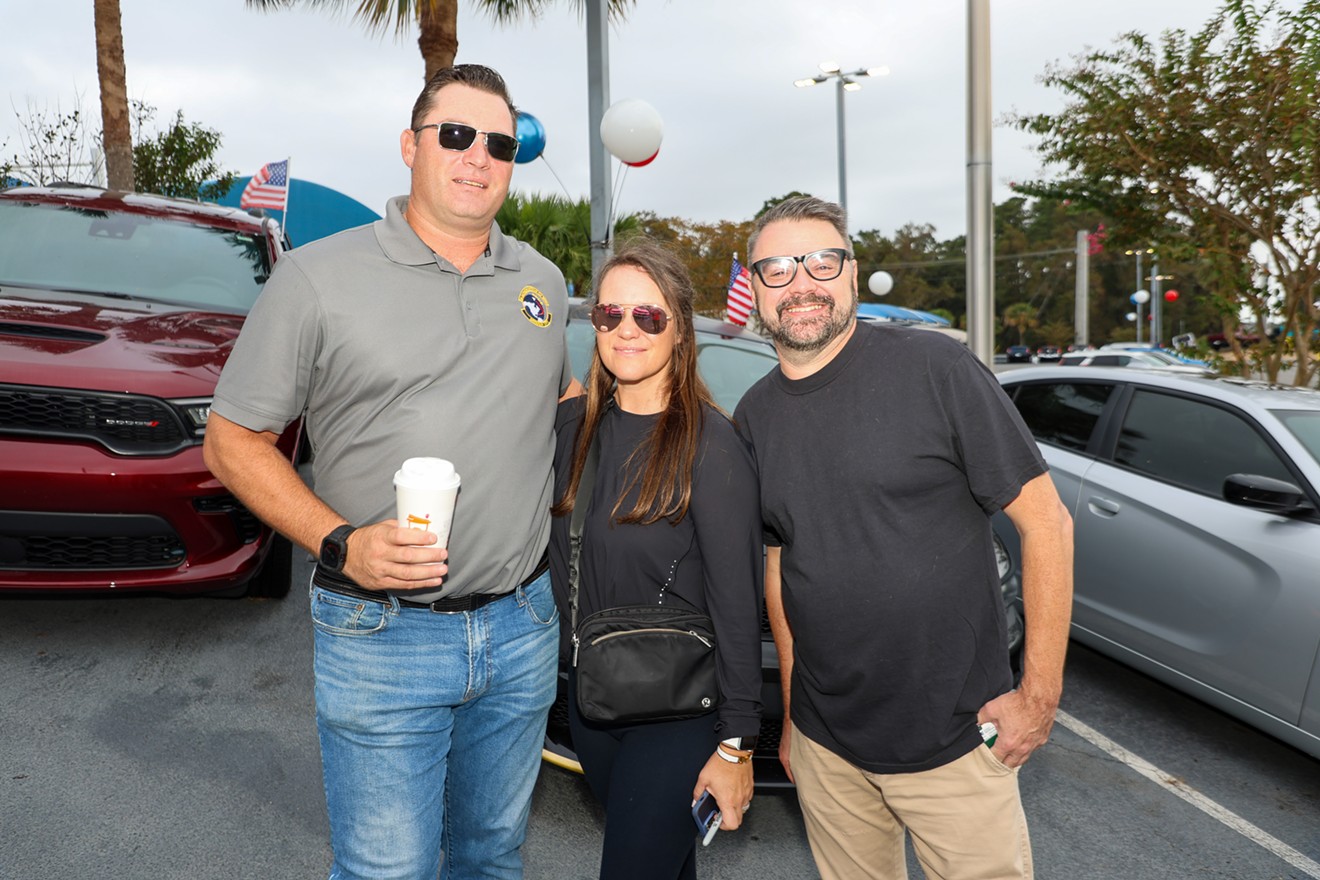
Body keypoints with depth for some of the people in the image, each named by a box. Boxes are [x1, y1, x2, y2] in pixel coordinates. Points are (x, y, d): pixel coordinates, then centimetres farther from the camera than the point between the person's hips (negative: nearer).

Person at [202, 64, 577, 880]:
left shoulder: (544, 281, 8)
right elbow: (232, 439, -4)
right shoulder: (319, 276, -6)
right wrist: (339, 544, -17)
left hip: (523, 624, 4)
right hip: (384, 636, -4)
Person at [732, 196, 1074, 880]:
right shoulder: (753, 417, 3)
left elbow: (1047, 522, -10)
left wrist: (1039, 695, -10)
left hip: (955, 739, -4)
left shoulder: (933, 368, -12)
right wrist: (791, 713, 12)